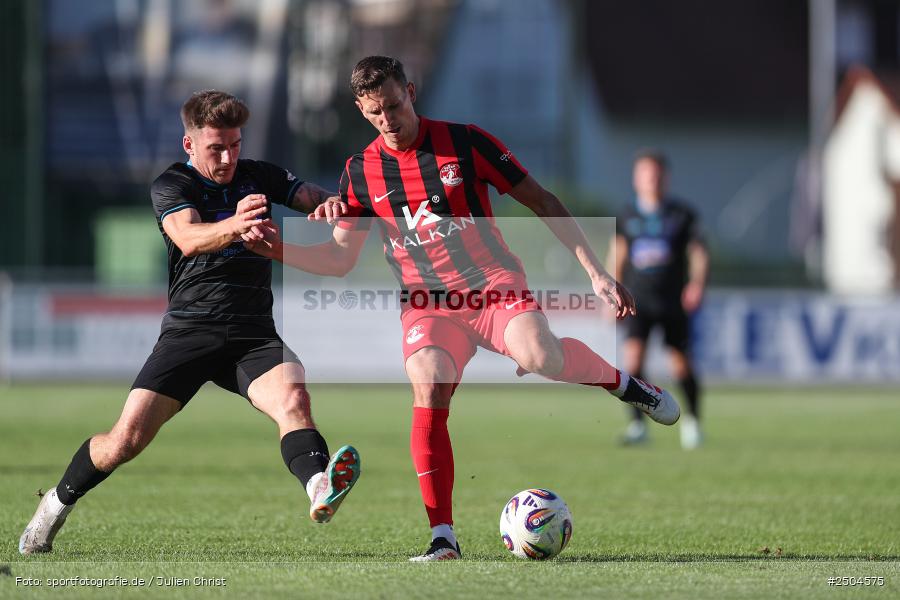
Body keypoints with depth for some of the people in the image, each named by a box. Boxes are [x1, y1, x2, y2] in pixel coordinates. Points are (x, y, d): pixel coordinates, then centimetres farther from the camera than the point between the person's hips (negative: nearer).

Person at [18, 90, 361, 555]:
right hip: (189, 331, -2)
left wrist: (334, 205, -19)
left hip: (253, 334, 2)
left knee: (293, 398, -30)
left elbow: (316, 198, 7)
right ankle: (59, 502, 18)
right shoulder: (171, 185, -2)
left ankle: (320, 489, -53)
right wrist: (233, 225, -44)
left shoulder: (259, 177, 12)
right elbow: (189, 237, -21)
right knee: (127, 438, -8)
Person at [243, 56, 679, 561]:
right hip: (427, 303, 2)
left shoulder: (465, 142, -3)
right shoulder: (361, 173, 5)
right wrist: (278, 250, -8)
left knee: (539, 356, -33)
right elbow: (340, 259, 11)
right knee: (428, 392, -25)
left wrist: (596, 272, -2)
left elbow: (543, 202, 1)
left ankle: (621, 382, 0)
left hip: (495, 285, -2)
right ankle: (443, 538, -20)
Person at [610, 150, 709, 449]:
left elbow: (698, 252, 1)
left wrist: (697, 284, -16)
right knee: (632, 355, -17)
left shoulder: (682, 214, 0)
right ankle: (637, 424, -14)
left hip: (673, 301, -1)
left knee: (681, 364, 2)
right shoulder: (627, 216, 5)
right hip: (637, 300, 1)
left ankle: (692, 419, 26)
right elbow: (617, 256, 15)